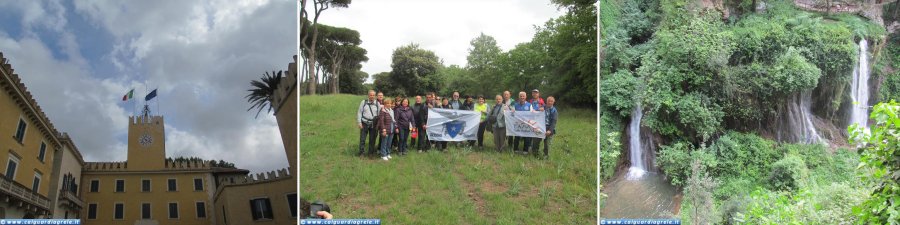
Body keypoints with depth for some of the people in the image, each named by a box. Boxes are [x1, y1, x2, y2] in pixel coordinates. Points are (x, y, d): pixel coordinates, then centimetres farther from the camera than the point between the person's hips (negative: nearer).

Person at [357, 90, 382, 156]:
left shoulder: (377, 103, 5)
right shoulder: (364, 102, 2)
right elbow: (359, 112, 3)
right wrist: (359, 122, -4)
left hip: (373, 124, 1)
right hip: (364, 124, -1)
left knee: (372, 139, 7)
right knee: (362, 139, -1)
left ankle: (371, 152, 17)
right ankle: (361, 153, 7)